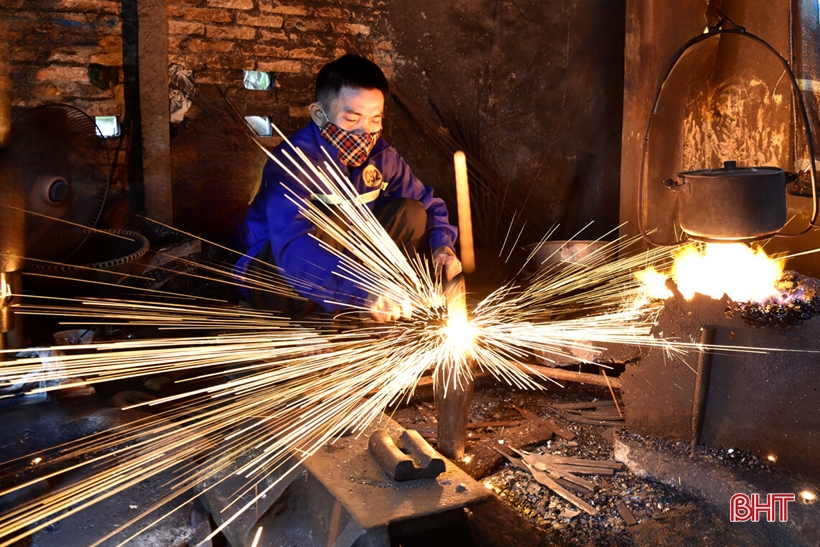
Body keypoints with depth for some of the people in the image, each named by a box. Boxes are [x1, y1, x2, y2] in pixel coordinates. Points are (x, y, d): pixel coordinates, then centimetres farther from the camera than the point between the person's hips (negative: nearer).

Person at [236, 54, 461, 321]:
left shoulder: (380, 156, -6)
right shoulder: (292, 161, -27)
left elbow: (427, 203, 5)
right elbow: (292, 248, -43)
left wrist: (441, 245, -17)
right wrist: (361, 290, -55)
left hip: (342, 261, 7)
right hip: (273, 274, -6)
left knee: (411, 212, -8)